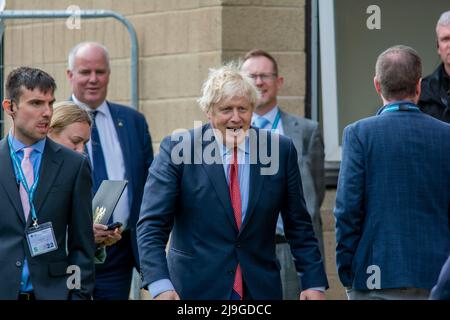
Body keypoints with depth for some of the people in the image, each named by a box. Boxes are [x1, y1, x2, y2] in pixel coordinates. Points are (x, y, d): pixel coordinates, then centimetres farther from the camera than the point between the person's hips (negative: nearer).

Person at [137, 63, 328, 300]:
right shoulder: (177, 150, -6)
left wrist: (314, 282, 2)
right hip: (195, 288, -2)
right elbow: (151, 225, -10)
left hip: (260, 289, 2)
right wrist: (161, 286, -22)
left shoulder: (281, 150, 2)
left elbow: (299, 225, 8)